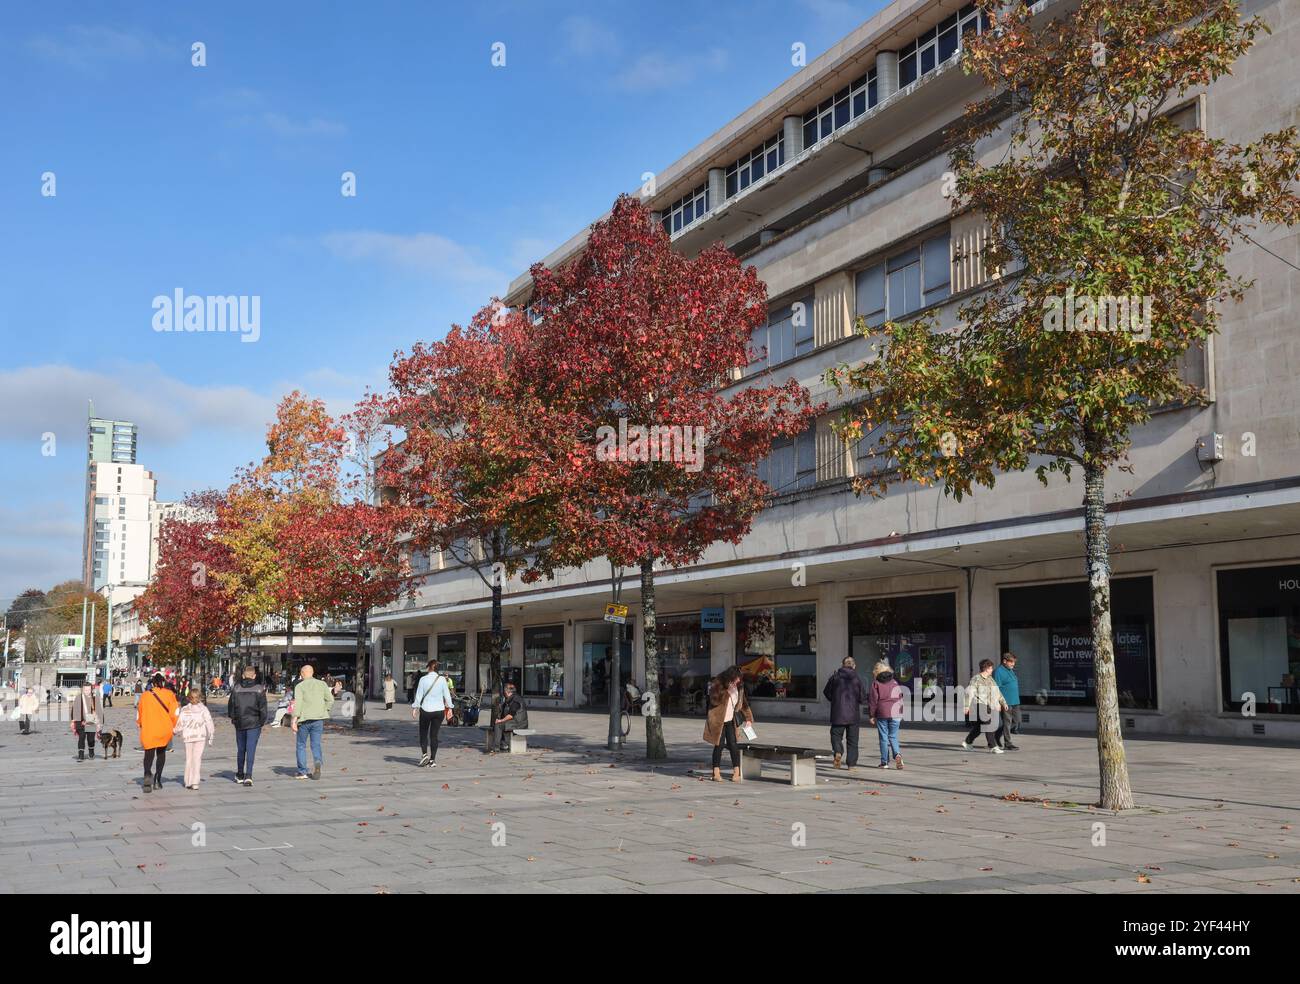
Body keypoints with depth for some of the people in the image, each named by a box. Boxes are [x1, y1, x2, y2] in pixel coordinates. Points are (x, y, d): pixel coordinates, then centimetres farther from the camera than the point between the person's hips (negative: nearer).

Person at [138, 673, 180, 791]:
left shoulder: (144, 695, 2)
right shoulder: (169, 694, -3)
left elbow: (139, 712, 11)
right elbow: (175, 712, -5)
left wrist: (139, 724, 29)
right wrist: (174, 726, 10)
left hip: (148, 730, 0)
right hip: (165, 730, 0)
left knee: (149, 754, 4)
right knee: (161, 753, 18)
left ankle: (147, 774, -23)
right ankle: (158, 777, 8)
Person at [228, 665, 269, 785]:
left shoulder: (236, 688, 0)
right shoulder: (259, 688, -6)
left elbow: (231, 705, 6)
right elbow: (263, 707, -5)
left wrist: (232, 718, 19)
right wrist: (263, 721, 4)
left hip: (239, 723, 3)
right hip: (254, 723, -3)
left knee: (240, 749, 16)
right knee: (251, 749, -4)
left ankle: (239, 775, 27)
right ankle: (248, 776, -15)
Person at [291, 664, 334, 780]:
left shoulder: (300, 686, -2)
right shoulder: (321, 684, 8)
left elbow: (297, 704, -12)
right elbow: (330, 700, 5)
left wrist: (294, 720, -14)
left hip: (304, 719, -2)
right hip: (318, 719, 2)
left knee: (301, 745, 11)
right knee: (316, 744, 7)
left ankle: (302, 772, 13)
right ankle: (318, 761, -23)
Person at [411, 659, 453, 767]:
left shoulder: (423, 679, -6)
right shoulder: (442, 679, -3)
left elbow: (418, 695, -4)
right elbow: (447, 694, 0)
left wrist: (414, 708, 3)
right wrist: (449, 707, 8)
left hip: (426, 710, -2)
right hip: (439, 710, 2)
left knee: (423, 733, 13)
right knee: (434, 735, 7)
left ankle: (424, 753, -6)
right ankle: (432, 760, 6)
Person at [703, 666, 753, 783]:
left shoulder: (738, 687, 3)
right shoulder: (717, 684, -12)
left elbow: (743, 703, 13)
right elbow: (714, 700, -22)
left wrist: (748, 718, 8)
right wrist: (726, 692, -27)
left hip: (731, 721, 4)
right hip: (718, 721, -4)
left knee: (733, 745, -2)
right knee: (719, 745, -3)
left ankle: (736, 772, 3)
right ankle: (716, 772, 4)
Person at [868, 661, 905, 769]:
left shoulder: (876, 683, -2)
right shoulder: (895, 683, 8)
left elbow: (873, 700, -4)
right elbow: (900, 698, 10)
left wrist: (871, 716, 2)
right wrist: (900, 714, 17)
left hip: (881, 714, -3)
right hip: (895, 714, 3)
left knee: (883, 738, 4)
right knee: (893, 736, 10)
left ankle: (884, 762, 6)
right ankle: (897, 754, -15)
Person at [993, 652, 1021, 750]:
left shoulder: (1011, 671, 18)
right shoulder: (998, 672, -11)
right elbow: (996, 688, -15)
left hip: (1015, 702, 9)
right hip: (1005, 702, -9)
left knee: (1016, 722, 10)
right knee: (1007, 722, -3)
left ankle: (999, 735, 25)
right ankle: (1008, 744, 4)